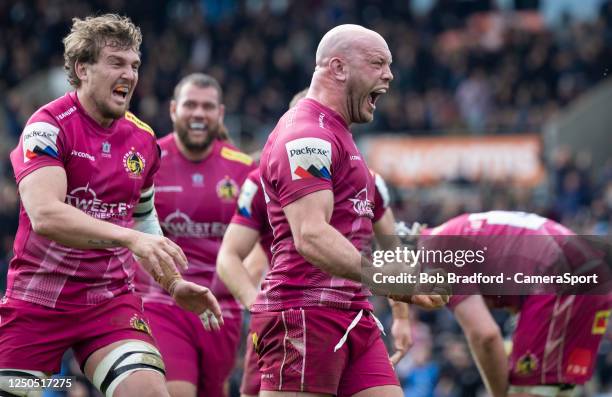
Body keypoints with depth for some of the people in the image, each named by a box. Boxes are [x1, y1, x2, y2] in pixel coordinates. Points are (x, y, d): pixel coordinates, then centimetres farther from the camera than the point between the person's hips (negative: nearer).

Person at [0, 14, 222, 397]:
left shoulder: (143, 139, 6)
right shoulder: (49, 125, -13)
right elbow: (45, 215, -29)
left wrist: (173, 282, 12)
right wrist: (130, 237, -38)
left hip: (111, 301, 4)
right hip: (37, 304, -4)